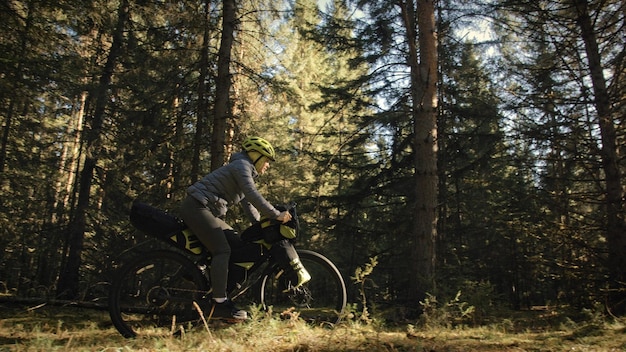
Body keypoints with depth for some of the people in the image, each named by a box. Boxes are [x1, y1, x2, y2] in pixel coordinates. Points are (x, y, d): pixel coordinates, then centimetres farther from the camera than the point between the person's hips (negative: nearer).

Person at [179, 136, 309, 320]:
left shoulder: (248, 172, 23)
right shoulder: (242, 165, -9)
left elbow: (248, 203, 24)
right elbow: (253, 196, -23)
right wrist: (276, 215, -23)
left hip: (206, 210, 11)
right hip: (197, 206, -11)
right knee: (223, 250, -21)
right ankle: (219, 303, -24)